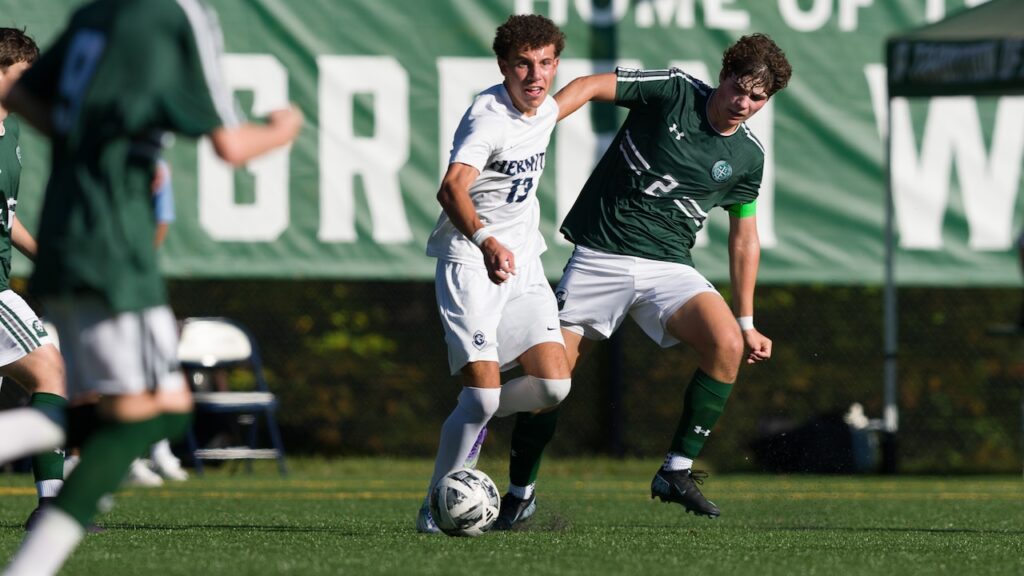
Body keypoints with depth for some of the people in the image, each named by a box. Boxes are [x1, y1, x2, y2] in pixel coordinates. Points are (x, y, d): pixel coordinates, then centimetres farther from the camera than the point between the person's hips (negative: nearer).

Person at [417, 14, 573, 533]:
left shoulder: (546, 111, 6)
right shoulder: (488, 116, -20)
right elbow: (452, 190, -38)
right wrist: (487, 241, -55)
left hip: (521, 262, 7)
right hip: (469, 262, -7)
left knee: (553, 385, -8)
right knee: (482, 395, -16)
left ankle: (474, 418, 22)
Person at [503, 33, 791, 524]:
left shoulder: (748, 156, 6)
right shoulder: (673, 91, -6)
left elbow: (744, 238, 16)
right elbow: (589, 87, -9)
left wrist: (747, 322, 14)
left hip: (668, 266, 3)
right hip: (599, 257, -3)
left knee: (727, 343, -24)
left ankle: (676, 473, -12)